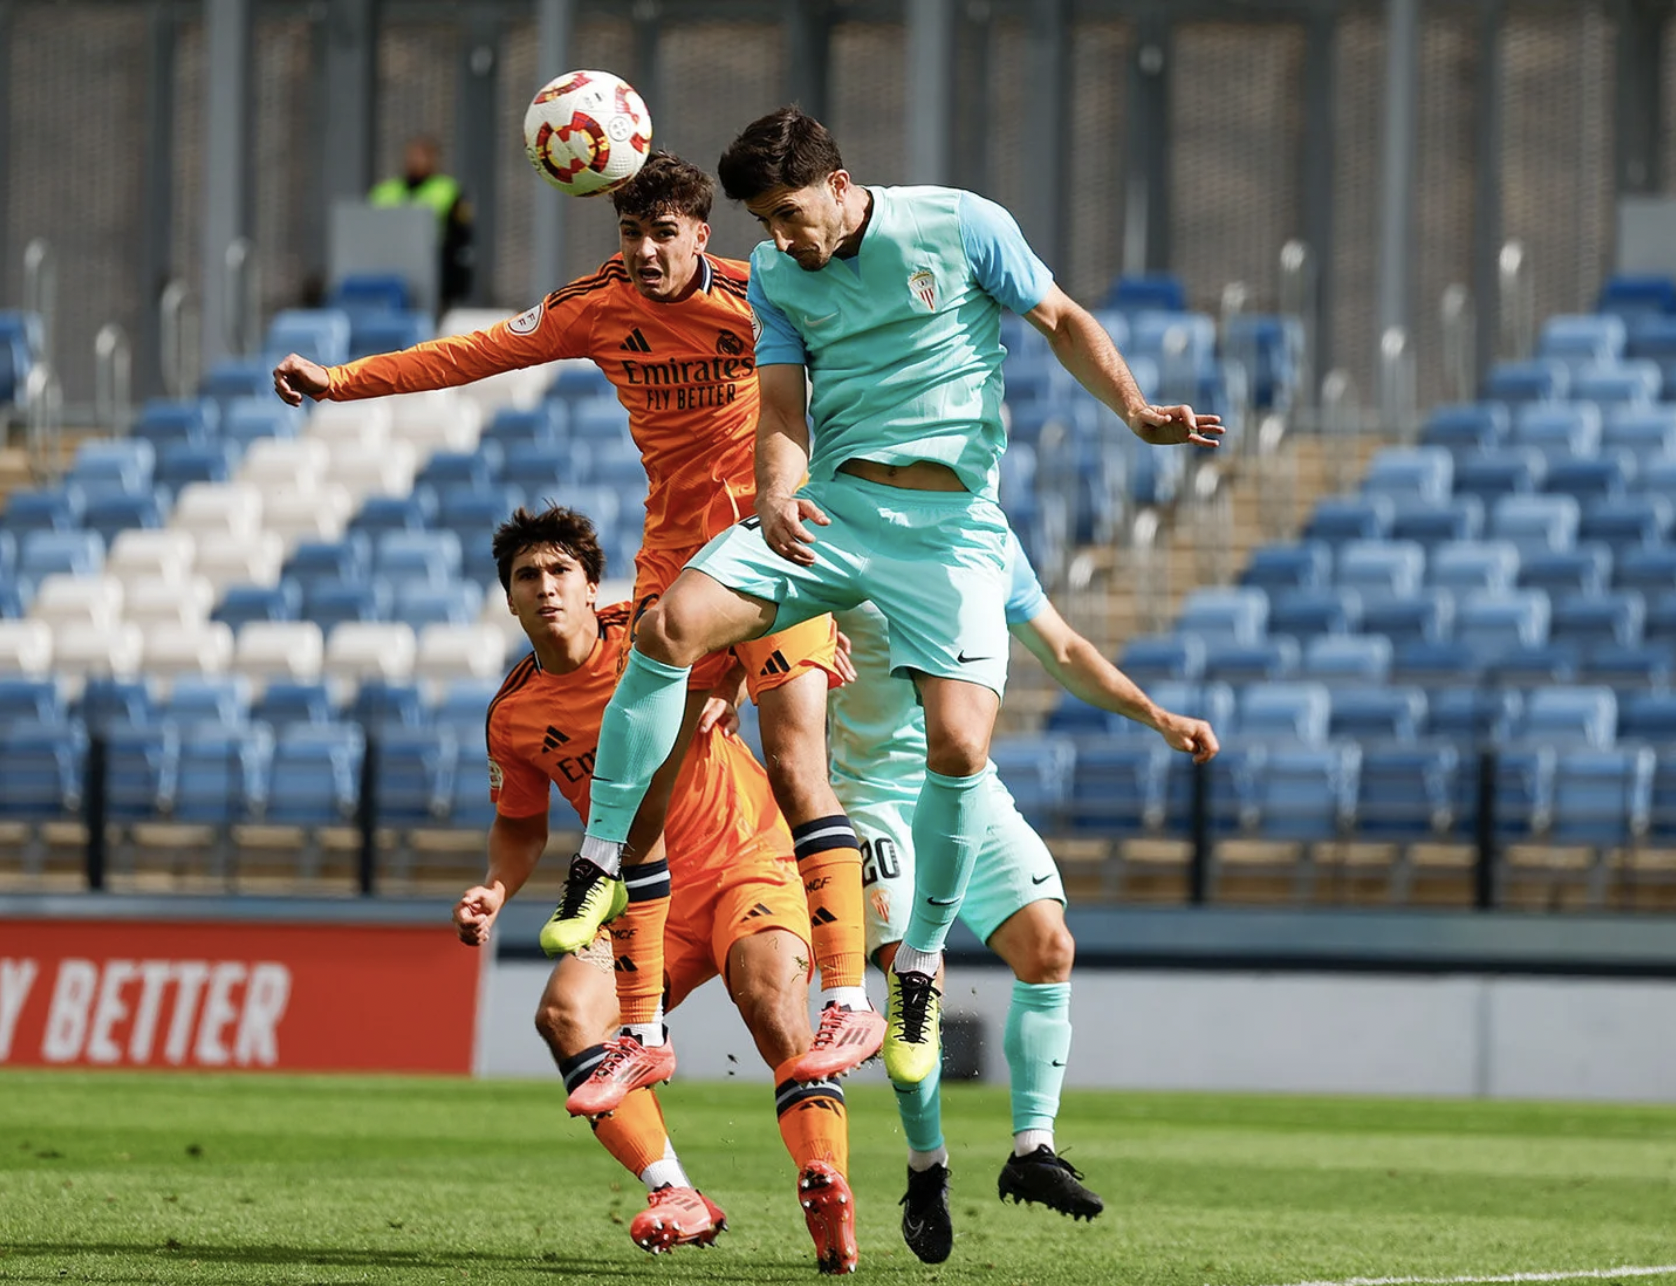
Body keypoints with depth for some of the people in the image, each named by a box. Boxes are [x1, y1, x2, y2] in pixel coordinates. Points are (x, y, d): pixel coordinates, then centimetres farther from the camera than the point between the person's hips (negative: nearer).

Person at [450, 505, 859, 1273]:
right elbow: (521, 823, 17)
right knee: (564, 1013, -21)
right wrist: (495, 892, -2)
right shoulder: (513, 715, 1)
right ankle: (675, 1199, -23)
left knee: (774, 1009, -29)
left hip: (748, 859, -3)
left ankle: (830, 1204, -26)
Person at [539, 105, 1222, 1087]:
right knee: (669, 627, -20)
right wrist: (778, 498, -18)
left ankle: (921, 965, 2)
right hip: (830, 507, 3)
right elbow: (783, 414, 4)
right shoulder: (776, 278, 7)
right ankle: (601, 865, -7)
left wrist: (1136, 412, -9)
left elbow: (1061, 320, 6)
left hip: (952, 527, -3)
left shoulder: (960, 226, -4)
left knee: (959, 747, -20)